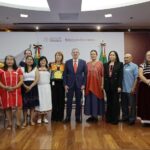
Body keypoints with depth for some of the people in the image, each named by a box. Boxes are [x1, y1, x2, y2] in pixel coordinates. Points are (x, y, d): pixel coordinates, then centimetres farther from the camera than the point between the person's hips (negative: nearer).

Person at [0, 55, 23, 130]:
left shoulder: (18, 70, 5)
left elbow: (21, 80, 0)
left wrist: (15, 87, -13)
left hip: (16, 91, 0)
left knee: (18, 106, -7)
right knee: (7, 107, 6)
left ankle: (18, 122, 6)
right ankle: (9, 123, 17)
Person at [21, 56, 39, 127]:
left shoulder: (35, 69, 7)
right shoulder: (22, 69, 7)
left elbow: (37, 79, -3)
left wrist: (30, 86, -14)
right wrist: (26, 86, -17)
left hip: (33, 87, 1)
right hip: (24, 88, 0)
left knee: (32, 104, 4)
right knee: (25, 105, 1)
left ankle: (31, 120, 13)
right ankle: (25, 121, 11)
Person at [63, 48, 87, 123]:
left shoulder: (83, 62, 2)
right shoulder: (67, 62, 3)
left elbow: (85, 74, 2)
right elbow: (65, 74, 3)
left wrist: (83, 84, -4)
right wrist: (65, 84, -4)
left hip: (79, 84, 0)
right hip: (70, 84, 0)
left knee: (78, 102, 7)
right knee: (69, 101, 4)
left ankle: (78, 117, 18)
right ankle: (68, 117, 14)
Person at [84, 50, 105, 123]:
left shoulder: (100, 63, -1)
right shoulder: (87, 64, 8)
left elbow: (102, 75, -3)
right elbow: (85, 74, 8)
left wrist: (102, 84, -9)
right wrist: (85, 84, 3)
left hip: (97, 84, -3)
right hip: (89, 85, 3)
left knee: (96, 99, 2)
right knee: (89, 100, 7)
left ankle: (96, 116, 13)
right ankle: (92, 116, 18)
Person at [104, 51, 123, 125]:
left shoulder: (120, 64, 3)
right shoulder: (105, 65, 11)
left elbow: (120, 76, -4)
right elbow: (104, 75, 6)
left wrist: (119, 86, -12)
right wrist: (104, 85, -1)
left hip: (115, 85, -3)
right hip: (108, 85, 3)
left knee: (115, 102, 2)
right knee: (109, 102, 9)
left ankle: (115, 119, 10)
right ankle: (109, 118, 17)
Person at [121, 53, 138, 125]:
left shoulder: (134, 66, -4)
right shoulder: (122, 66, 8)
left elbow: (136, 78, -9)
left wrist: (133, 88, -13)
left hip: (130, 90, -5)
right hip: (123, 89, 5)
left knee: (132, 105, 3)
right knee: (124, 104, 14)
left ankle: (132, 119, 14)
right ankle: (125, 117, 28)